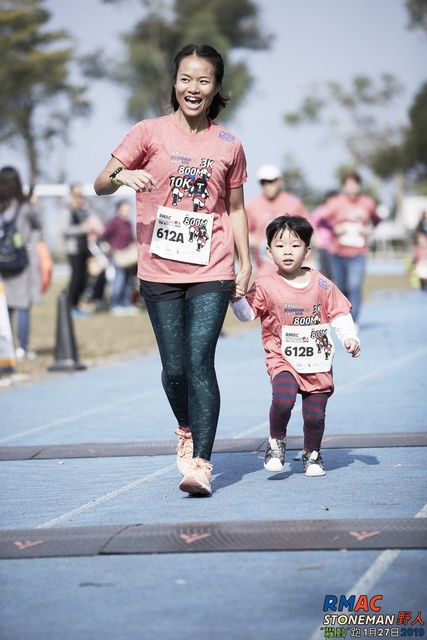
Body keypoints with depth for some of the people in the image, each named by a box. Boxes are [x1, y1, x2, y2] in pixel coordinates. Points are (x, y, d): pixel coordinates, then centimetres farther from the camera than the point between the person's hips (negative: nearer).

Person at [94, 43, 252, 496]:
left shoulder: (228, 145, 7)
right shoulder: (150, 132, 2)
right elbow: (100, 185, -1)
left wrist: (245, 262, 10)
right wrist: (122, 175, -23)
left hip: (212, 272, 0)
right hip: (160, 271, 1)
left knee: (200, 362, -13)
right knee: (174, 368, 4)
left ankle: (200, 463, -15)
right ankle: (187, 431, 34)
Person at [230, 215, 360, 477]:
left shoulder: (321, 284, 2)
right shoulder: (266, 286, -3)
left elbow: (339, 313, 8)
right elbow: (247, 313, -3)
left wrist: (350, 337, -4)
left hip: (318, 361, 2)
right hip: (284, 359, -2)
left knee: (315, 414, 4)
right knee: (283, 399, -27)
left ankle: (312, 453, 31)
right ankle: (277, 441, 0)